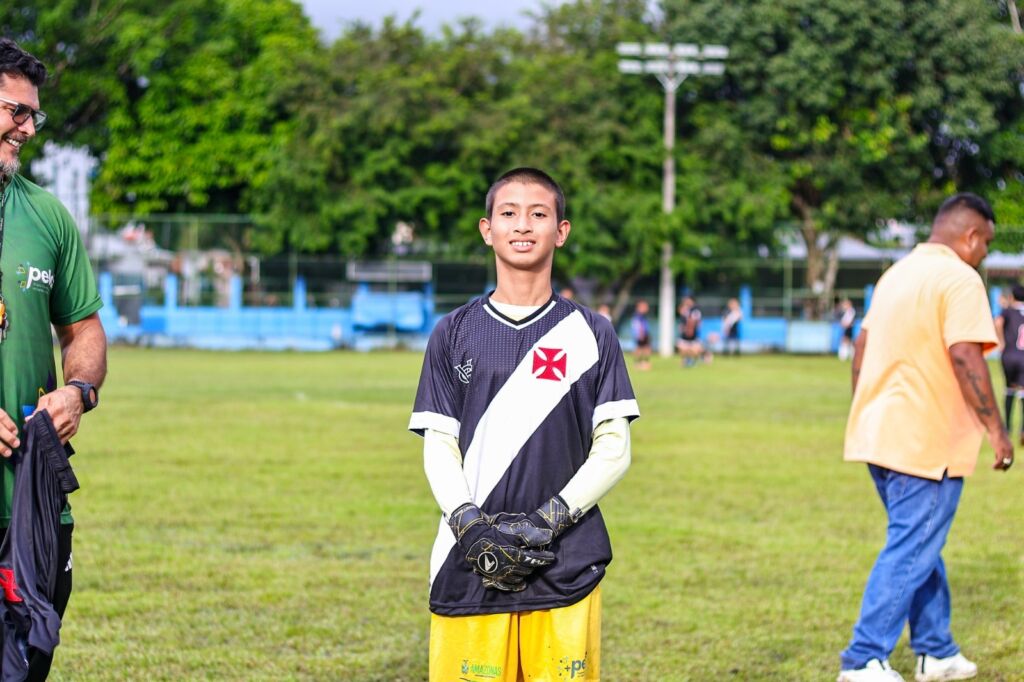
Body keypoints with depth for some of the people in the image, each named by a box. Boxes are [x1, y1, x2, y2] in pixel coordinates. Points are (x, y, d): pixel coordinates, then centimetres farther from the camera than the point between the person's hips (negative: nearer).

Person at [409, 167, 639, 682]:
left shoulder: (590, 334, 8)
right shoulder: (454, 334, 11)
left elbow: (614, 450, 3)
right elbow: (438, 446, 7)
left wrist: (546, 522, -10)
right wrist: (471, 526, -11)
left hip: (565, 569, 0)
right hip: (468, 572, 0)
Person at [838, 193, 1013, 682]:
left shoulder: (897, 274, 15)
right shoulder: (959, 280, -12)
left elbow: (861, 349, 19)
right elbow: (966, 357, -21)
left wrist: (864, 416, 27)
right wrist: (996, 429, -17)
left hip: (879, 435, 9)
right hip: (927, 444, -9)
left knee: (920, 545, 18)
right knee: (910, 554, -4)